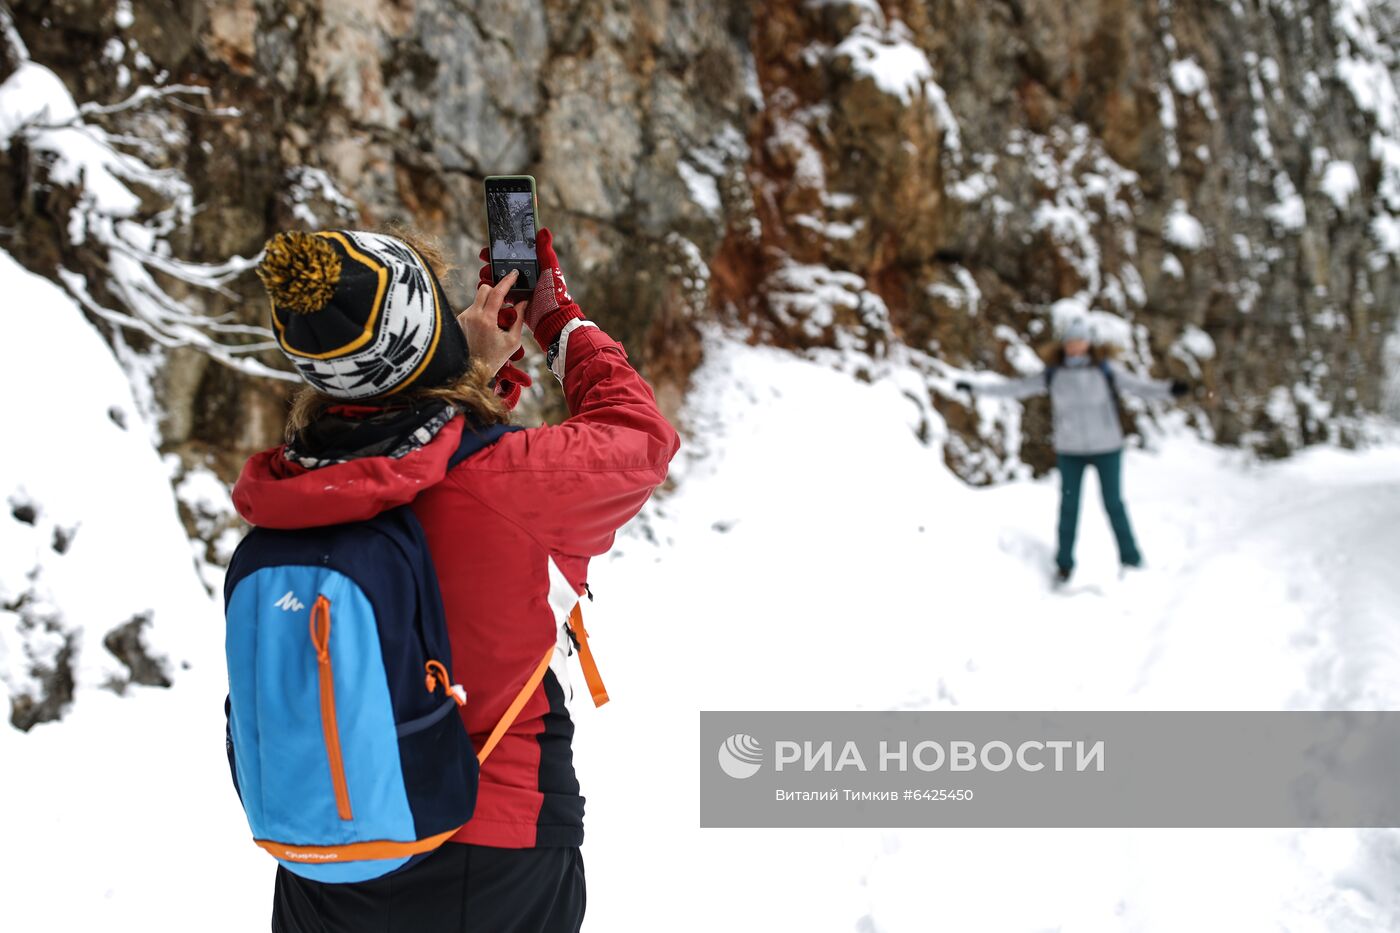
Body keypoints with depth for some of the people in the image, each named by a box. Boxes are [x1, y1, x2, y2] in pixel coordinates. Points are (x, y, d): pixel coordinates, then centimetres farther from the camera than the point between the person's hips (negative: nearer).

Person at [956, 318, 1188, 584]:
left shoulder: (1106, 369, -8)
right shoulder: (1053, 374, -2)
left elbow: (1137, 385, -16)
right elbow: (1017, 388, 3)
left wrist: (1168, 389, -34)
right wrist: (976, 389, 2)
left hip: (1106, 448, -2)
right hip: (1069, 450, 2)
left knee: (1113, 504, 4)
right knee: (1069, 506, 7)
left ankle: (1131, 560, 17)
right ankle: (1064, 564, 18)